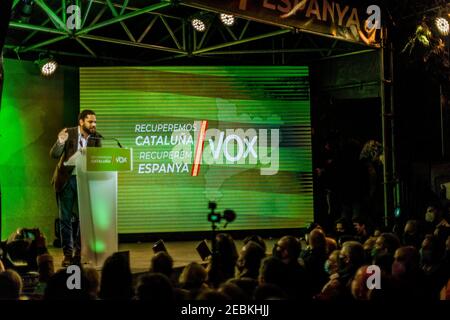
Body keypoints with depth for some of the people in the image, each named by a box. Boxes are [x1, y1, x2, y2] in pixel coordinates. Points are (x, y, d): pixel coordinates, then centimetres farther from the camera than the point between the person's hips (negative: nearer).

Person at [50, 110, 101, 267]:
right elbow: (54, 155, -12)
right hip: (66, 180, -2)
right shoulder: (68, 133, -8)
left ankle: (79, 252, 15)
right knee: (65, 218, 2)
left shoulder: (96, 138, 0)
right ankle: (67, 253, 10)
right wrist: (60, 142, -30)